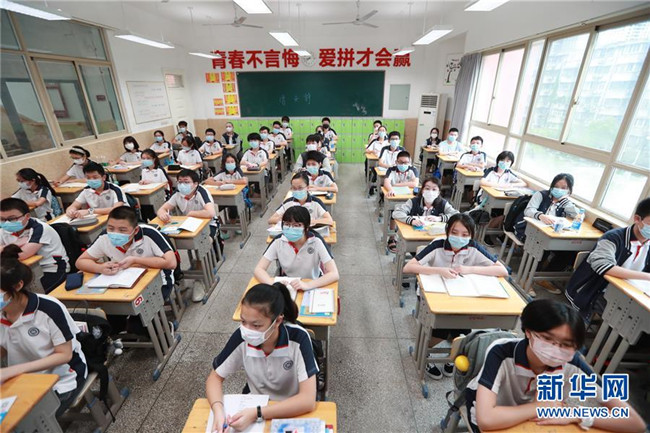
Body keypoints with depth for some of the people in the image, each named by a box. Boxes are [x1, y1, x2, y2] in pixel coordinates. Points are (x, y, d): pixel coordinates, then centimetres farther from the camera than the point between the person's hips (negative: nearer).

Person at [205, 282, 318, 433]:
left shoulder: (298, 338, -28)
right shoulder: (241, 337, -20)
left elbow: (308, 400, -28)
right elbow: (215, 378, -6)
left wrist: (257, 414, -33)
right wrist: (218, 411, -24)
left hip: (294, 411, -1)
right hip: (255, 405, 2)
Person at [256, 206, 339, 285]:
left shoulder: (316, 241, -20)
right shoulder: (278, 241, -14)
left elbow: (334, 274, -24)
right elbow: (258, 270, -12)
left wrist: (307, 285, -37)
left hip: (313, 287, 0)